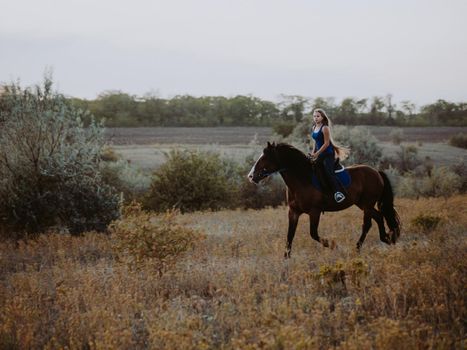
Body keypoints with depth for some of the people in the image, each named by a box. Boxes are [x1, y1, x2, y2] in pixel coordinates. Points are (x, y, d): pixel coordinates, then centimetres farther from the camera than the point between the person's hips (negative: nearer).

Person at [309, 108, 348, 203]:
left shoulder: (325, 128, -16)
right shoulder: (314, 128, 8)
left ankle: (340, 192, -16)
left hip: (328, 153, -9)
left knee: (329, 172, -18)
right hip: (319, 152, 9)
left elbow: (326, 143, -18)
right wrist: (313, 152, 4)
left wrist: (317, 154, -19)